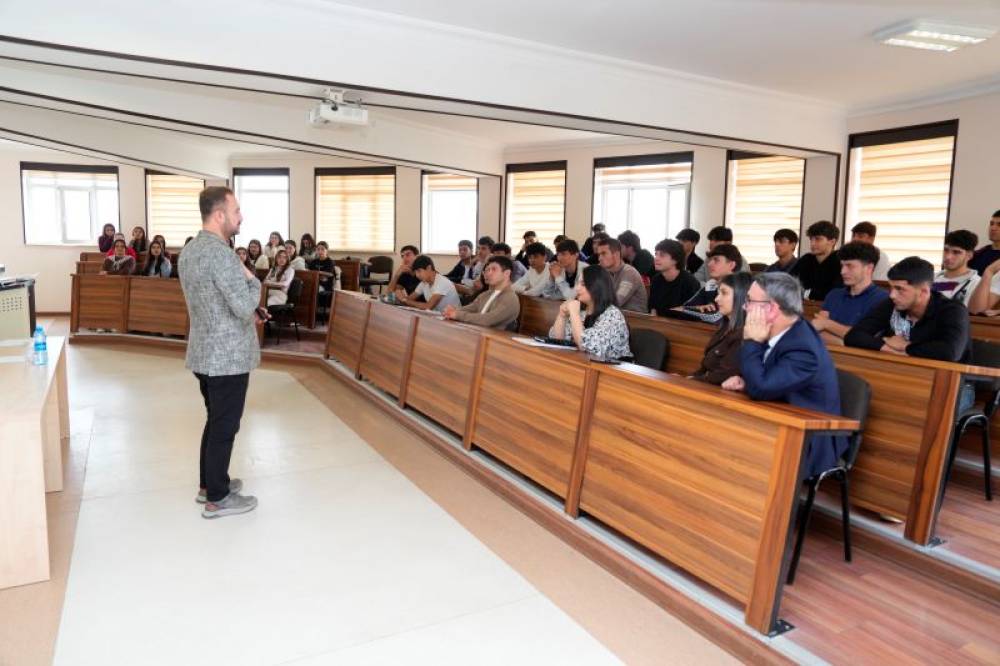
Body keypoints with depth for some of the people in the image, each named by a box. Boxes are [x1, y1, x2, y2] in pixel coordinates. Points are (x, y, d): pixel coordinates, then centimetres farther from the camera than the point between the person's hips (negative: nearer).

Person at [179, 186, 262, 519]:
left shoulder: (188, 250, 9)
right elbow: (245, 306, -25)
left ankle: (209, 483, 33)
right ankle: (217, 498, 14)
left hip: (205, 353, 9)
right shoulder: (221, 254, -22)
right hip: (228, 357, -9)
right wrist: (252, 280, -8)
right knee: (224, 426, 2)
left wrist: (245, 315, 15)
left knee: (215, 420, 21)